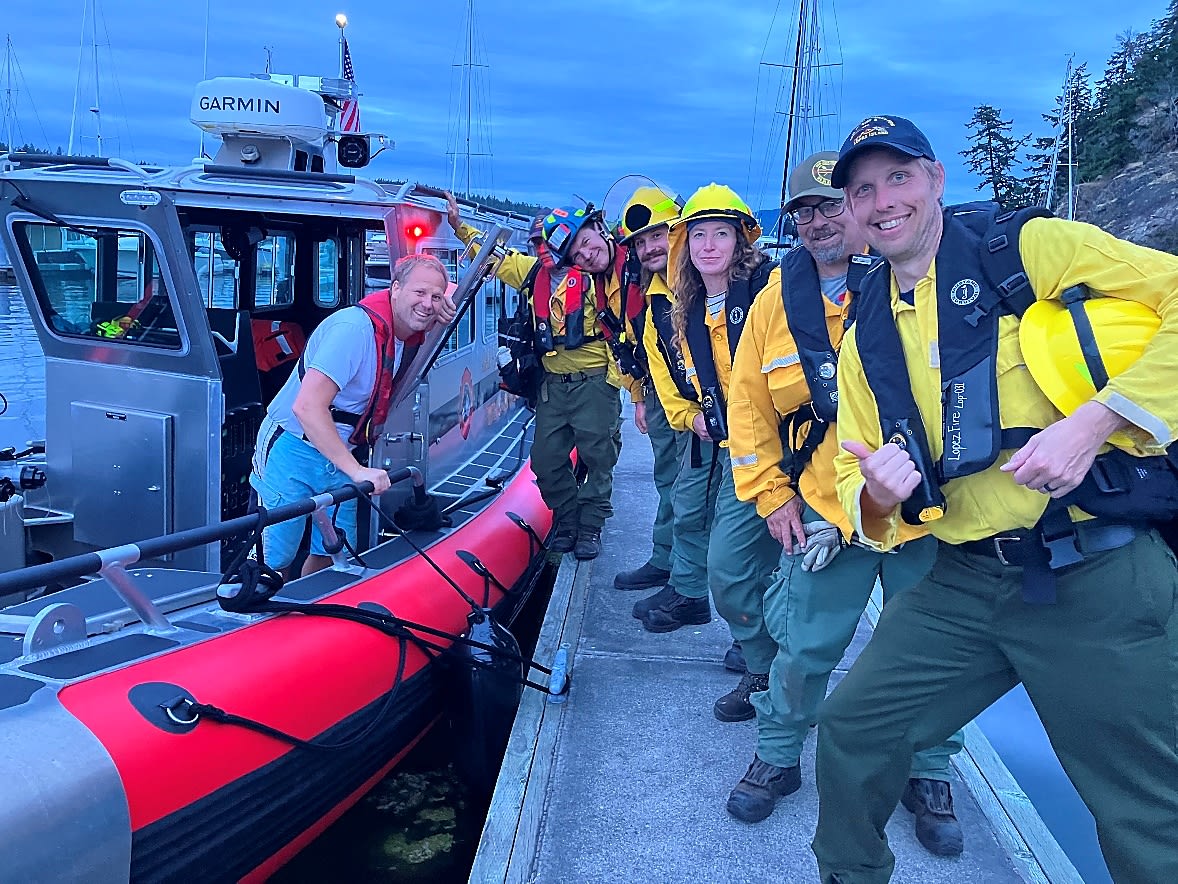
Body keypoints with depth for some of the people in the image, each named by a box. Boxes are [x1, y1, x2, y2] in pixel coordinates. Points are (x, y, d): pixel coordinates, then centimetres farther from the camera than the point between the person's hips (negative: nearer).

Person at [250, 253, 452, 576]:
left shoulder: (411, 333, -2)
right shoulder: (355, 328, -27)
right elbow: (307, 406, -33)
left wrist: (441, 305, -2)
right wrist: (357, 471, -34)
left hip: (340, 455, 8)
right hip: (293, 452, -7)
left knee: (334, 556, 12)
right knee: (274, 561, -3)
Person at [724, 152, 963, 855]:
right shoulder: (778, 301, 3)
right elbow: (750, 405, 8)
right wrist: (771, 495, 3)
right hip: (825, 511, 1)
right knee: (804, 648, 7)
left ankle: (929, 775, 35)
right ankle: (778, 758, 32)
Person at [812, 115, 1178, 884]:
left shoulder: (1030, 246, -5)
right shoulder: (867, 338, 10)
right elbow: (857, 481, 13)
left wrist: (1095, 420, -23)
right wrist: (878, 496, -10)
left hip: (1100, 574, -5)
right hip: (965, 583, 5)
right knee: (851, 732, 9)